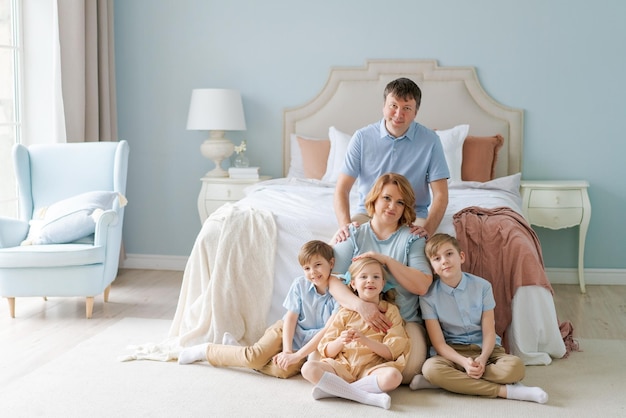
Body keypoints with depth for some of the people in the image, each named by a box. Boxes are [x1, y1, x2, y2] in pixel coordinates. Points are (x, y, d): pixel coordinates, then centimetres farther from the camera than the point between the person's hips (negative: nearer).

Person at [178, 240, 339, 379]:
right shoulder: (300, 284, -8)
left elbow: (328, 331, -20)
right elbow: (290, 317, -9)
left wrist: (297, 355, -25)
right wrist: (286, 351, -21)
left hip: (308, 346, -1)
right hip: (286, 331, 1)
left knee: (283, 370, -30)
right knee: (254, 356, -25)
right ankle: (207, 350, -4)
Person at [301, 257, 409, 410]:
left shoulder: (390, 311, 9)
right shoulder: (345, 313, 12)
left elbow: (392, 353, -2)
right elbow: (327, 352, 7)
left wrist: (366, 341, -19)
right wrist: (340, 341, -16)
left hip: (372, 368, -1)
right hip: (343, 365, 2)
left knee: (393, 376, -36)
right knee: (308, 368, -27)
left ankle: (333, 389, -25)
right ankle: (369, 397, -26)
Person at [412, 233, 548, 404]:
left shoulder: (482, 286, -2)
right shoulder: (429, 297, -5)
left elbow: (489, 333, -5)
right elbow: (439, 343, -10)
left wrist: (482, 359, -25)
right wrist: (465, 362, -26)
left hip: (484, 350, 1)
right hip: (453, 353, -1)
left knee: (515, 366, -29)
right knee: (430, 367, -36)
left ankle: (452, 380, -24)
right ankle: (505, 391, -32)